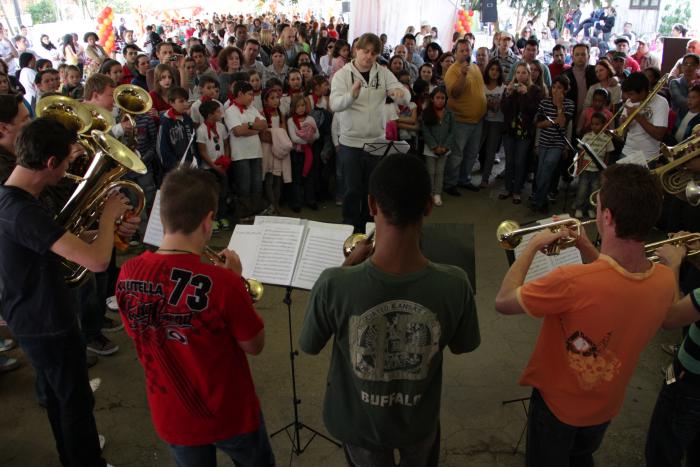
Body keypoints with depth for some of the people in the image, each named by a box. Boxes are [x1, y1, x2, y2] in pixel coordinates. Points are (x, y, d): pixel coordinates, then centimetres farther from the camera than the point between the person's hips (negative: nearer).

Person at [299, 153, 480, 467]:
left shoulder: (334, 284, -34)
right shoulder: (454, 284, -29)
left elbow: (309, 347, -13)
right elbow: (461, 347, -8)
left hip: (358, 422, 0)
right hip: (419, 419, 1)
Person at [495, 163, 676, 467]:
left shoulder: (571, 282, -41)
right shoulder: (665, 281, -21)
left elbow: (503, 302, -25)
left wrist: (533, 246, -16)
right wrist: (585, 246, -5)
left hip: (558, 402, -4)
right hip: (606, 404, 4)